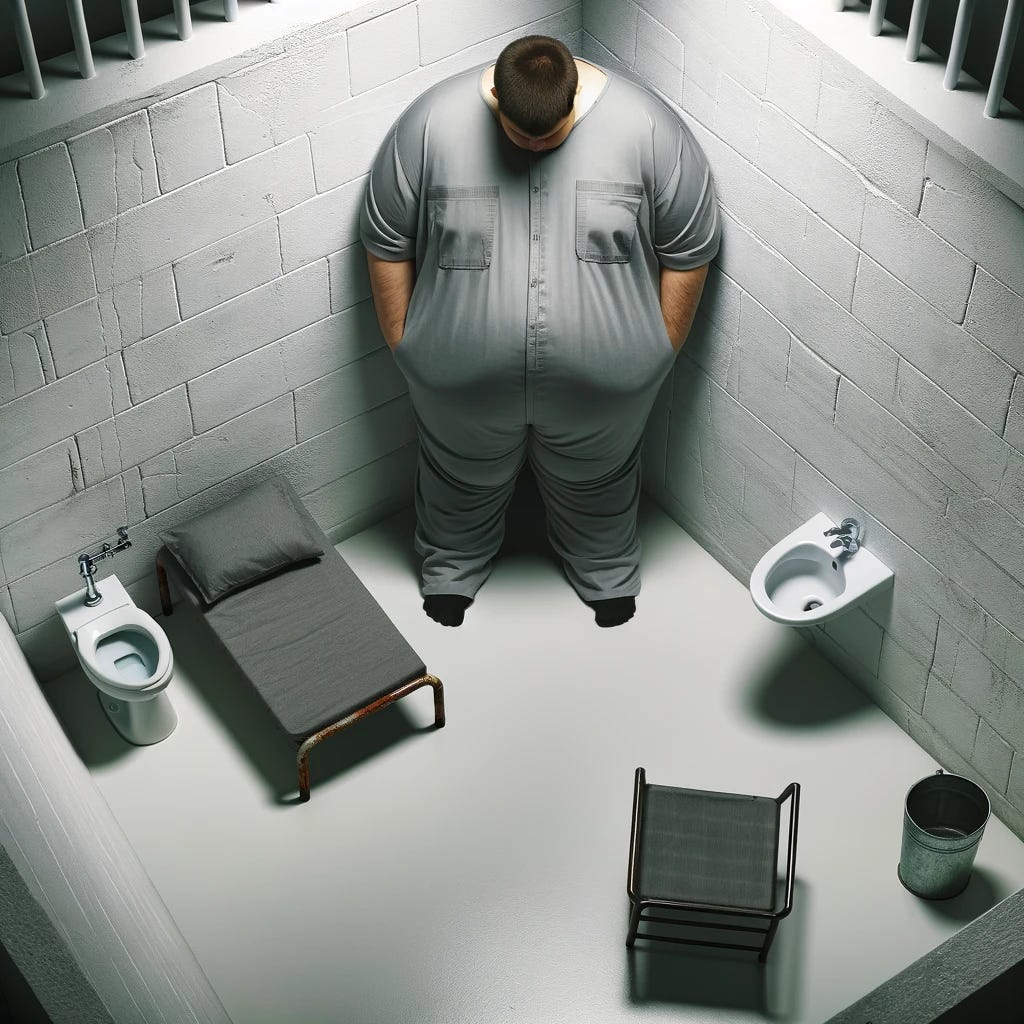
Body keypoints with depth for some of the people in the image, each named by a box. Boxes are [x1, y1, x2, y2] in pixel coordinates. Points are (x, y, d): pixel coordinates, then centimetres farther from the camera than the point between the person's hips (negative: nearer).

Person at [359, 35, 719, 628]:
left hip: (601, 374, 0)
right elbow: (387, 238, -6)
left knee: (596, 480, 25)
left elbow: (690, 244, -7)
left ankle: (606, 569, 53)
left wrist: (664, 346, -2)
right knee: (464, 478, 25)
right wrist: (402, 340, 0)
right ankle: (453, 566, 54)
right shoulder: (432, 123, -19)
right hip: (464, 371, 0)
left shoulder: (646, 126, -19)